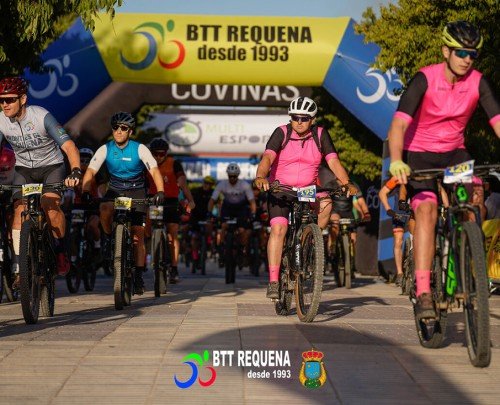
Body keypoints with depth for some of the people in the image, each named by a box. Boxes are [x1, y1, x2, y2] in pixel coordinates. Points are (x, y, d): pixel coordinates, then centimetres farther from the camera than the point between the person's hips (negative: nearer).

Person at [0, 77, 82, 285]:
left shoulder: (41, 116, -27)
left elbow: (69, 146, -32)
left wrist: (75, 171, -49)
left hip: (52, 166, -3)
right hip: (24, 169, 3)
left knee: (50, 204, -27)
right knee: (20, 210, -16)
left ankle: (60, 251, -3)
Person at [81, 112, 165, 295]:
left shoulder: (139, 149, -13)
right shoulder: (105, 149, -9)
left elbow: (154, 171, -20)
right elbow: (91, 171, -15)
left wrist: (160, 192, -37)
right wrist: (85, 191, -33)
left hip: (136, 192, -1)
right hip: (115, 190, 1)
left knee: (138, 236, -8)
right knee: (105, 209, -34)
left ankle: (139, 276, -1)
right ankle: (110, 239, -7)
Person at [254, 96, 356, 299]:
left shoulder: (320, 134, -3)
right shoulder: (282, 133, -9)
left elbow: (333, 161, -11)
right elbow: (268, 157, -22)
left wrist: (346, 182, -28)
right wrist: (260, 177, -42)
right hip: (281, 190, -4)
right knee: (278, 229, -20)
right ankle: (273, 282, -22)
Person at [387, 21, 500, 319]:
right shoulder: (425, 79, -21)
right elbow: (398, 124, -30)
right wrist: (396, 161, -48)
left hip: (455, 153, 3)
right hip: (419, 154, -3)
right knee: (426, 210, -23)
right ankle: (423, 293, -26)